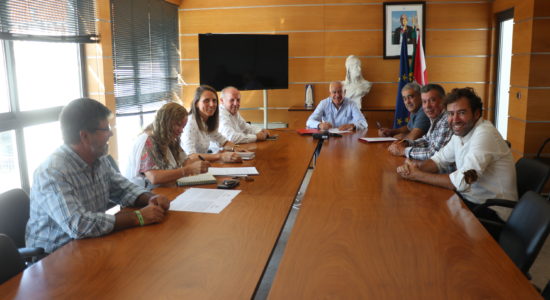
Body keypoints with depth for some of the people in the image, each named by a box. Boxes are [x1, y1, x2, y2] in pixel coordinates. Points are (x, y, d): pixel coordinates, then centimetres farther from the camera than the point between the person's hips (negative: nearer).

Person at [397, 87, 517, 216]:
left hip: (492, 211, -7)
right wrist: (417, 166, -12)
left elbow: (461, 181, -30)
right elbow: (439, 159, 11)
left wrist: (418, 175, -22)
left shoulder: (484, 133, -23)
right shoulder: (460, 133, 4)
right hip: (469, 199, 7)